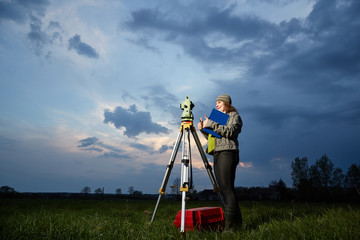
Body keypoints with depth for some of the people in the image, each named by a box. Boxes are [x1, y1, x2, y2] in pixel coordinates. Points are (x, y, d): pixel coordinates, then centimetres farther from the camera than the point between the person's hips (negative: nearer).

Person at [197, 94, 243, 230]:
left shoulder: (234, 115, 7)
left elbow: (230, 131, -13)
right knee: (223, 189, 1)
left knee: (227, 188, -16)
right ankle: (236, 220, 5)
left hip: (227, 153, -8)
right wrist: (203, 130, 10)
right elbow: (211, 137, 27)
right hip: (217, 154, 8)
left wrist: (211, 124, -13)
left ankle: (231, 224, -16)